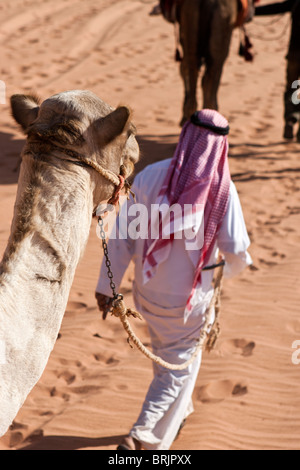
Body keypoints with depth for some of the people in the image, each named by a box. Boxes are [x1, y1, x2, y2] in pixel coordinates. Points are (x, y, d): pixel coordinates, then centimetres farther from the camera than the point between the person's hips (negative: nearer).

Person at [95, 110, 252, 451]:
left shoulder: (150, 176, -13)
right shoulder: (222, 189, -18)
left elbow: (122, 236, -13)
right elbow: (236, 250, -14)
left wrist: (107, 285, -4)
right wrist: (234, 267, 10)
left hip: (148, 290, 3)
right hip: (190, 297, -3)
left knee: (168, 350, 28)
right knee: (179, 364, 14)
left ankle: (178, 411, 51)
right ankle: (144, 438, 4)